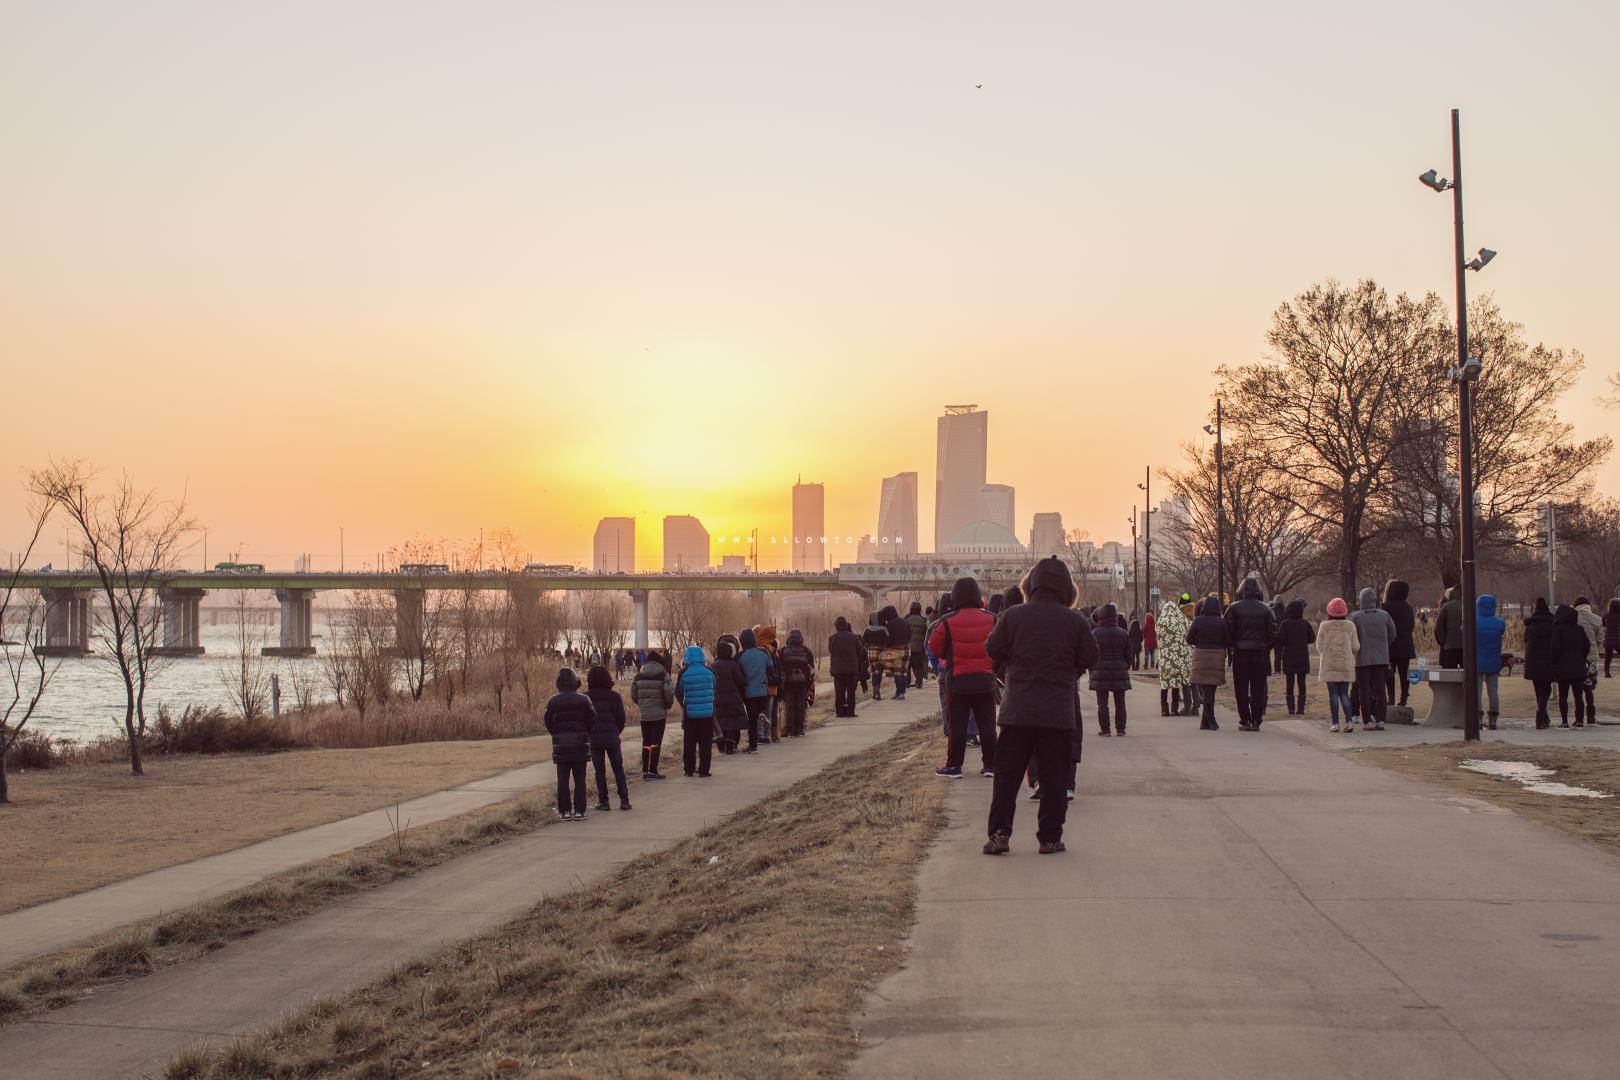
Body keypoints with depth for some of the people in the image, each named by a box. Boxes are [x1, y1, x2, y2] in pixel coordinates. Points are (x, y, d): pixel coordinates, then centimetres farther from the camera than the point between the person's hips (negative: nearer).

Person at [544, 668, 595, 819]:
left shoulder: (553, 701, -3)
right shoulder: (583, 700, -4)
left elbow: (548, 723, 1)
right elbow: (592, 720, -3)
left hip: (560, 744, 0)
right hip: (580, 744, 0)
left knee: (563, 779, 6)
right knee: (579, 779, 5)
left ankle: (564, 811, 4)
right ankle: (579, 811, 2)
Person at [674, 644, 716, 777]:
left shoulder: (683, 674, -9)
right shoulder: (709, 672, -6)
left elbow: (678, 693, 3)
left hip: (689, 713, 0)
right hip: (707, 712, 0)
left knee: (689, 743, 10)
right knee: (705, 743, 6)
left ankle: (689, 769, 12)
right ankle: (703, 770, 4)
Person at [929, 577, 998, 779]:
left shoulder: (947, 622, -10)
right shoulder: (991, 619, -3)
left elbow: (935, 648, -1)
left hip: (957, 680, -2)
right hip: (986, 679, 2)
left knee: (957, 726, 4)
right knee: (987, 724, 9)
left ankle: (954, 766, 5)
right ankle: (990, 765, 11)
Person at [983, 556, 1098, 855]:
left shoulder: (1013, 616, -4)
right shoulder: (1075, 621, -3)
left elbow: (993, 649, 1)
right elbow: (1090, 659, 1)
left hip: (1017, 710, 0)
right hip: (1059, 712, 0)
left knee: (1007, 774, 7)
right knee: (1054, 777, 7)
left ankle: (999, 833, 0)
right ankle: (1049, 838, 7)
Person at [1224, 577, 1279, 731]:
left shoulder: (1234, 608, -4)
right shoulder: (1265, 609, 1)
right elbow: (1273, 633, -1)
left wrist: (1232, 646, 6)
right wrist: (1266, 648, 11)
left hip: (1240, 654, -1)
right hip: (1260, 653, 1)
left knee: (1241, 689, 5)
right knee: (1258, 689, 7)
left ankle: (1245, 721, 2)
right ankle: (1256, 721, 5)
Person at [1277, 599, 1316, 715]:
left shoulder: (1285, 623, -11)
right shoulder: (1305, 624, -3)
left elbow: (1280, 639, -14)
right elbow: (1312, 638, 2)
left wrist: (1280, 647, 7)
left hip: (1289, 657, -2)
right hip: (1303, 657, 2)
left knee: (1289, 684, 5)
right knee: (1301, 684, 8)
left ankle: (1291, 709, 0)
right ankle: (1301, 709, 4)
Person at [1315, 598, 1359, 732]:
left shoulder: (1324, 626, -6)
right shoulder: (1350, 626, -2)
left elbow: (1319, 646, -2)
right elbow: (1355, 647, 0)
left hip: (1329, 665, -1)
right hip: (1346, 665, 2)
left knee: (1333, 694, 3)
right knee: (1344, 693, 8)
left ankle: (1335, 723, 2)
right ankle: (1349, 720, -7)